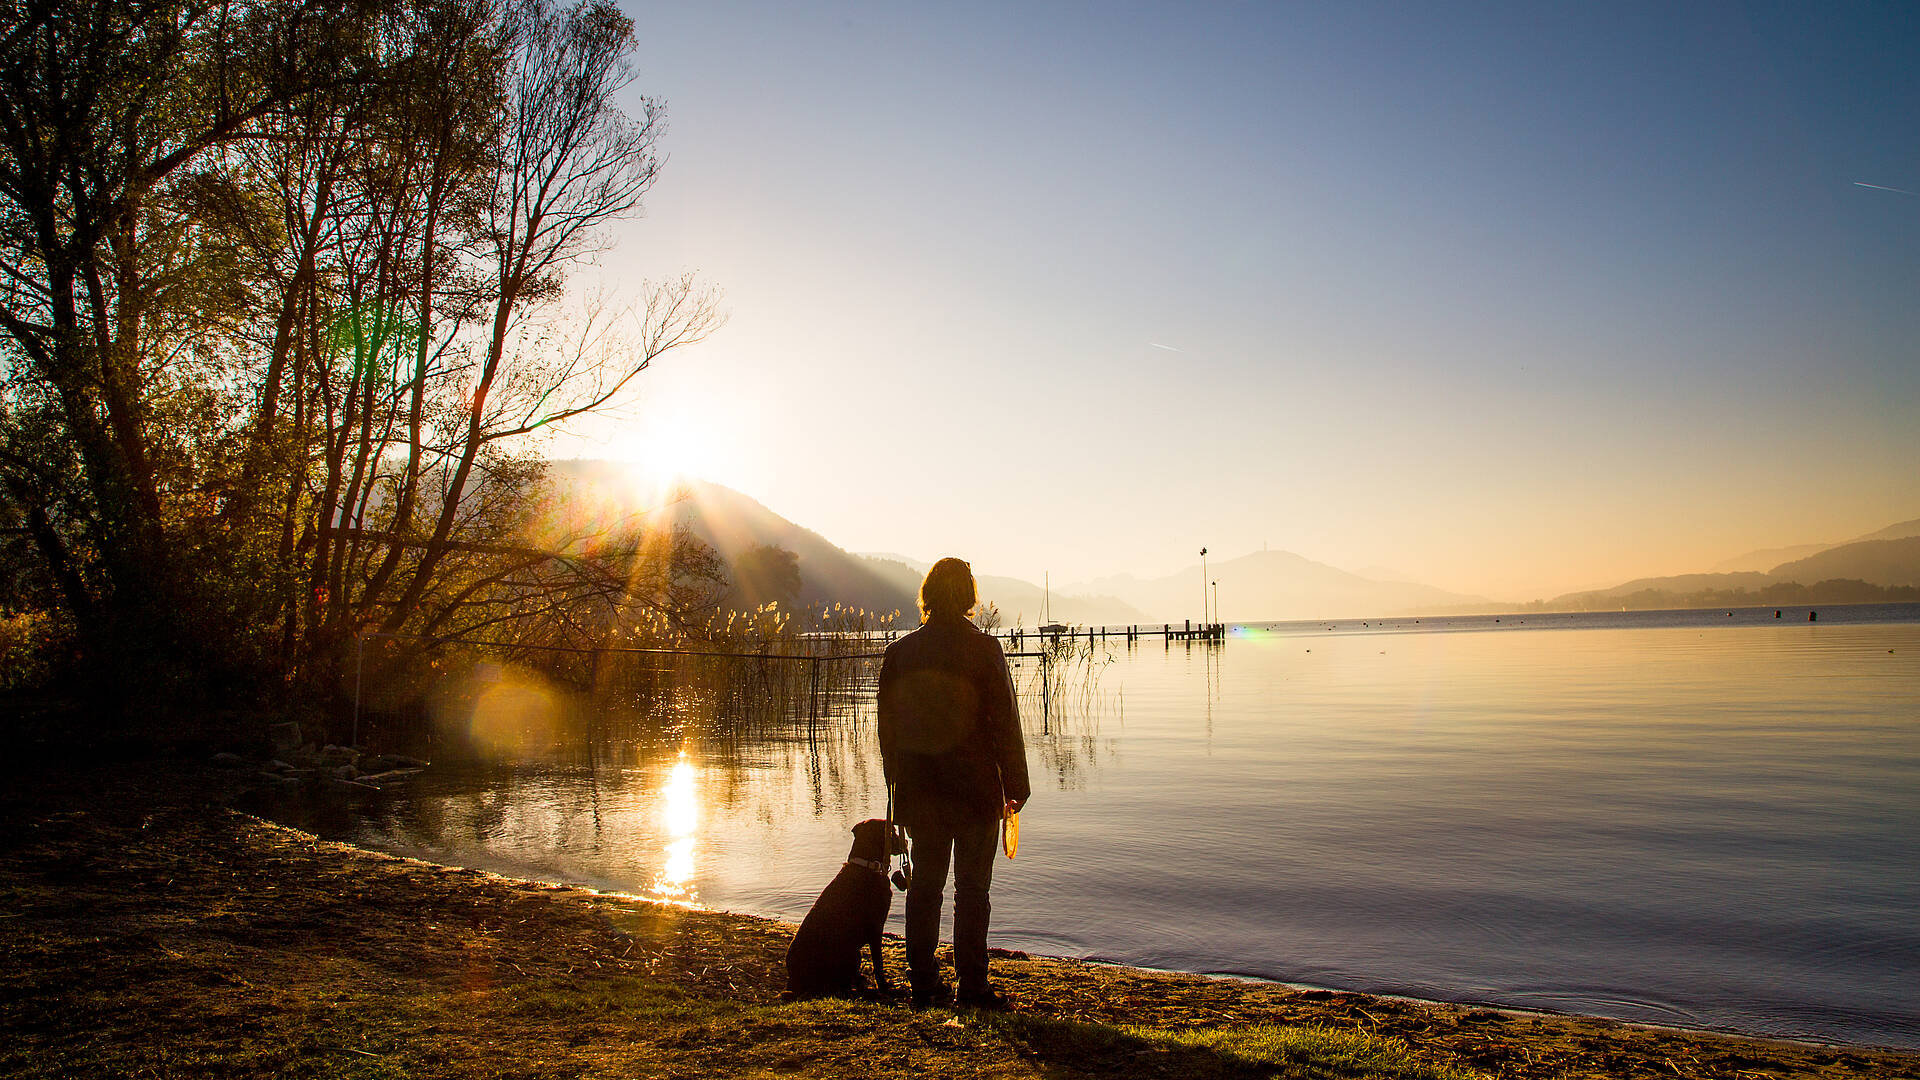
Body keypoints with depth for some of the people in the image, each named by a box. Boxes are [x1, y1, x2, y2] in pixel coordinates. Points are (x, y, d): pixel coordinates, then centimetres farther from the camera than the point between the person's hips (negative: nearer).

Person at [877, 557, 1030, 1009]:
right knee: (972, 888, 5)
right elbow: (1005, 722, -9)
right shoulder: (984, 649, -10)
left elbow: (887, 726, 7)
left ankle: (923, 985, 17)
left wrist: (898, 784, 16)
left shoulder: (899, 652, 1)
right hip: (975, 789, -3)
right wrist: (1016, 785, 0)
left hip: (918, 790, 3)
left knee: (924, 887, 12)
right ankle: (972, 985, 9)